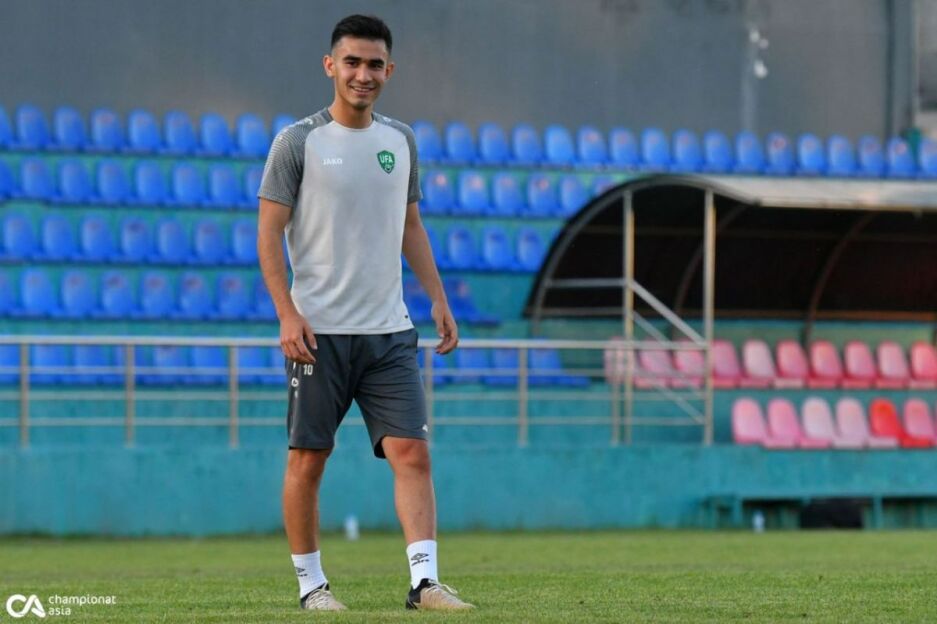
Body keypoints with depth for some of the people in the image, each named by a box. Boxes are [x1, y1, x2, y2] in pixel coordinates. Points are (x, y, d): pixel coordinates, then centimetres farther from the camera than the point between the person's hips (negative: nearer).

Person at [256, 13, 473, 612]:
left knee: (412, 453, -7)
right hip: (318, 331, -4)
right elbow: (270, 231, -4)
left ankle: (425, 580, -11)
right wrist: (287, 313, -14)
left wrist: (439, 299, 12)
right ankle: (311, 582, 14)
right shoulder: (299, 142, -3)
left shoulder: (401, 142, 12)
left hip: (389, 331, 4)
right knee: (308, 457, 2)